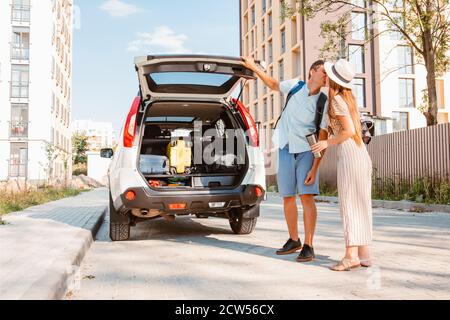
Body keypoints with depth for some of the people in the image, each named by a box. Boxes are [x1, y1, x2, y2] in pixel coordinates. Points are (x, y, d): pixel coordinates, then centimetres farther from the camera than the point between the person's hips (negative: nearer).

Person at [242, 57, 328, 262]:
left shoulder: (323, 103, -8)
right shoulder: (295, 86, 0)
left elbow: (322, 139, -10)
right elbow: (273, 85, 21)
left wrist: (314, 168, -17)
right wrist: (254, 67, 16)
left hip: (306, 151, -3)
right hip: (286, 149, 3)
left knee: (307, 196, -12)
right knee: (288, 198, 7)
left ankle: (308, 246, -5)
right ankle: (293, 240, 22)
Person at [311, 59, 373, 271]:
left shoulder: (337, 100, -7)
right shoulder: (348, 97, 18)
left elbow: (349, 130, -14)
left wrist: (327, 143, -5)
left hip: (349, 154, -9)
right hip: (362, 154, 9)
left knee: (349, 204, -7)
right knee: (360, 205, 8)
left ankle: (351, 255, -6)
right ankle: (363, 254, 13)